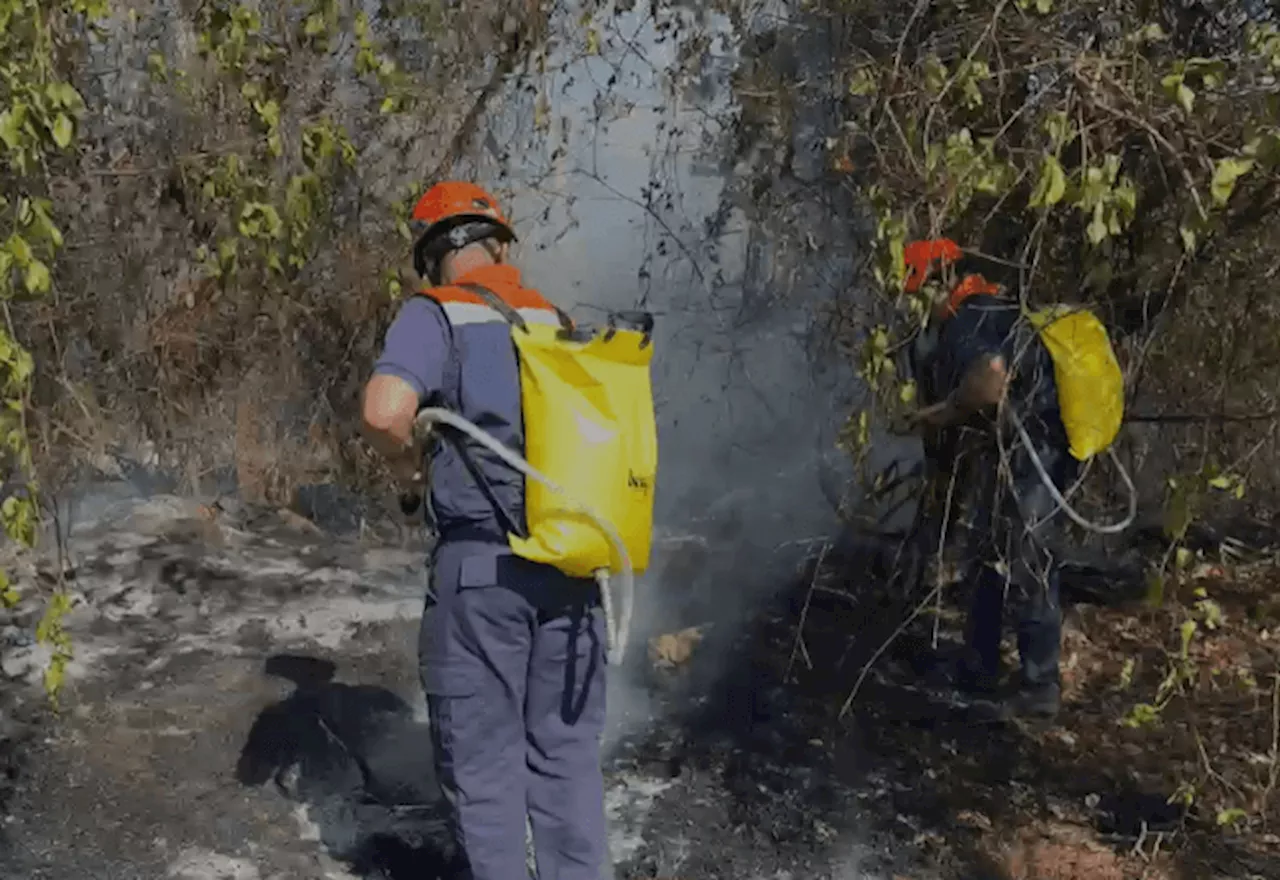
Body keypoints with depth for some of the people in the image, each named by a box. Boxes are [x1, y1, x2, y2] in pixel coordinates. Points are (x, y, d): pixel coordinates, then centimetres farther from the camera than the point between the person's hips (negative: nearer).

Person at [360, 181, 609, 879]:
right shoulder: (556, 320, 11)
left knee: (483, 757, 8)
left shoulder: (437, 314, -5)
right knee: (567, 750, 15)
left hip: (481, 567, -5)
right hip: (570, 567, 5)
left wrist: (404, 461, -2)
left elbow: (384, 409, -22)